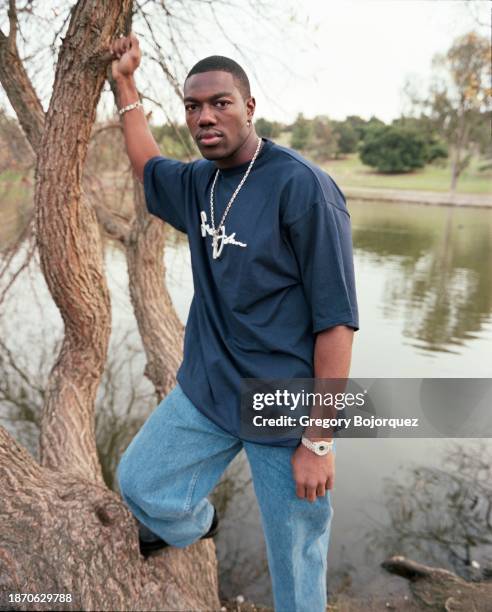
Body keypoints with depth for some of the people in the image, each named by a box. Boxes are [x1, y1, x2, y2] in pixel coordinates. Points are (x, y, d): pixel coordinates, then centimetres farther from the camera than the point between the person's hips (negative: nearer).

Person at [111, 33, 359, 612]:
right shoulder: (197, 182, 5)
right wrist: (125, 82, 28)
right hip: (206, 390, 6)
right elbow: (147, 165, 30)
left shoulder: (303, 186, -16)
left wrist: (319, 440, -16)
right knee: (140, 483, 17)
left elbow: (336, 319, -17)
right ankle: (194, 522, 49)